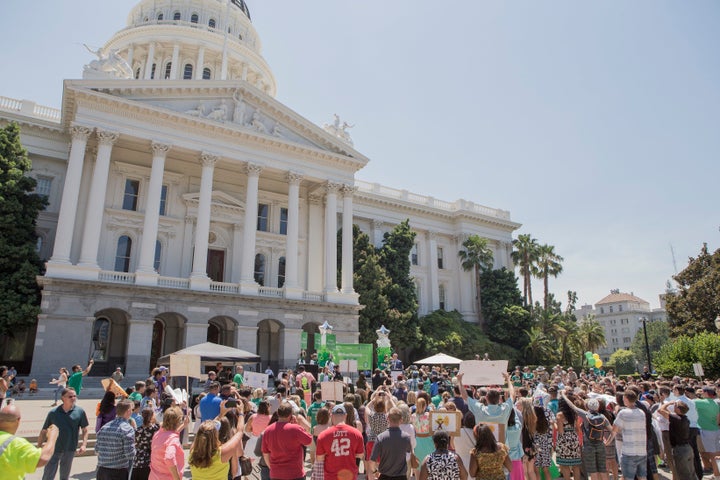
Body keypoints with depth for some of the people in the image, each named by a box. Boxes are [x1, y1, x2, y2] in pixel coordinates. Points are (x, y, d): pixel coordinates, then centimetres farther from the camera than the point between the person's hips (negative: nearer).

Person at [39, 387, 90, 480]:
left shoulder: (80, 411, -5)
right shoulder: (53, 413, -7)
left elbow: (84, 429, 0)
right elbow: (44, 431, 2)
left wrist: (84, 444, -10)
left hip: (70, 450, 1)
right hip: (54, 449, -1)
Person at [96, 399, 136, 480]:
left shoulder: (104, 427, 4)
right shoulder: (128, 429, -16)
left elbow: (97, 450, 9)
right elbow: (130, 454, -17)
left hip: (101, 471, 6)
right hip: (119, 472, -6)